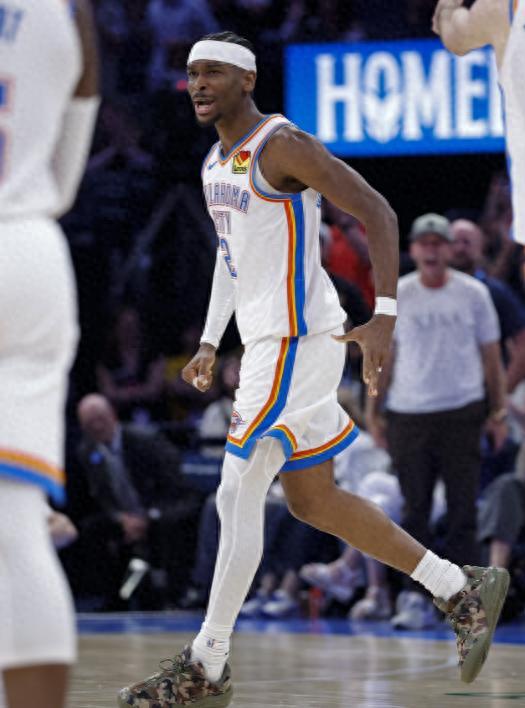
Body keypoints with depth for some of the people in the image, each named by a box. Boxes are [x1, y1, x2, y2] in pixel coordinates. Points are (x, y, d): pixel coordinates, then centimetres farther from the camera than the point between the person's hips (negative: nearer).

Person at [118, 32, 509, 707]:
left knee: (238, 494, -8)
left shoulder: (281, 145, -14)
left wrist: (384, 317, -25)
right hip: (266, 342, 10)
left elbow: (377, 212, -18)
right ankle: (465, 589, 21)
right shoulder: (216, 162, 15)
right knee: (312, 500, 13)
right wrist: (210, 344, 24)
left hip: (298, 341, -10)